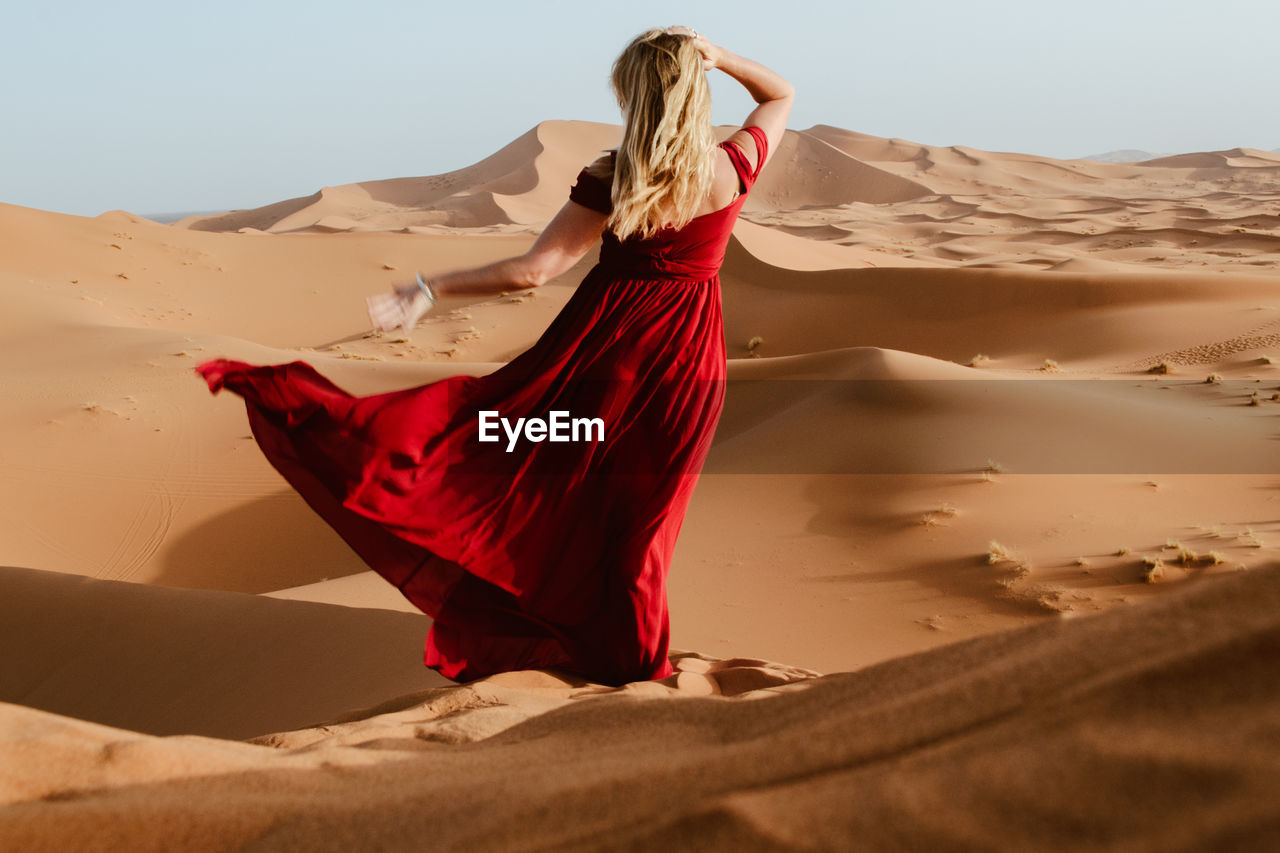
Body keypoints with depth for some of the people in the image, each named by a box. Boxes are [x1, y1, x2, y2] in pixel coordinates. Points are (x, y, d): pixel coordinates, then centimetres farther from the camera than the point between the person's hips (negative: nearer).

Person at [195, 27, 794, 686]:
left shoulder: (612, 178, -13)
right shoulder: (732, 169, -7)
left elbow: (532, 270, -17)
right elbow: (781, 95, 14)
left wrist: (427, 291, -11)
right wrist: (714, 56, 2)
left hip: (604, 342, -2)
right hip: (688, 367, 2)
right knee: (636, 521, 16)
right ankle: (627, 661, 27)